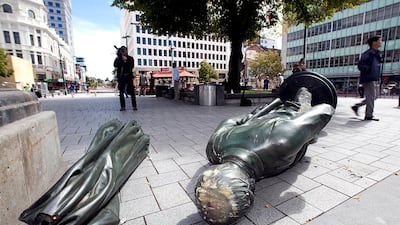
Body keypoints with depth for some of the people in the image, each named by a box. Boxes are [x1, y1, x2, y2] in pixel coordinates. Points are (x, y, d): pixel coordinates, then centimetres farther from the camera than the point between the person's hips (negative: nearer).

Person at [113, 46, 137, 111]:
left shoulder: (130, 58, 8)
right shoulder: (118, 58, 12)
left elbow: (131, 66, -6)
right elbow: (115, 65, -3)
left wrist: (125, 60, -14)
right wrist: (118, 58, -11)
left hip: (128, 77, -2)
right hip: (121, 77, 2)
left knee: (132, 92, -6)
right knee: (121, 92, 1)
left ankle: (134, 106, -2)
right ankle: (122, 106, 6)